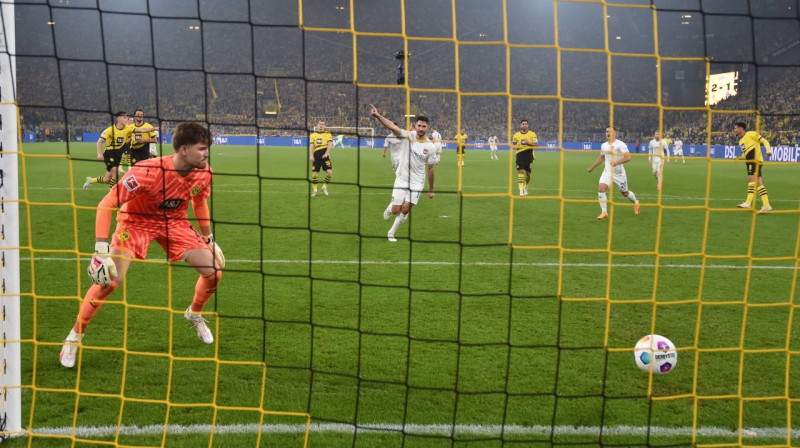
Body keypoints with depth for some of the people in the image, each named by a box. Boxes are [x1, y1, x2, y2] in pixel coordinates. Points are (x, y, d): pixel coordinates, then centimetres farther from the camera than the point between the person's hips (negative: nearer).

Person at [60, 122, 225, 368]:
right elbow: (106, 205, -31)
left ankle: (194, 314, 25)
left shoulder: (204, 173, -17)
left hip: (175, 222, 5)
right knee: (110, 280, -20)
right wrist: (101, 250, -36)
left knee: (214, 272, -7)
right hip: (136, 221, -5)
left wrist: (208, 237, 13)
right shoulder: (147, 172, -35)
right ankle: (75, 335, 2)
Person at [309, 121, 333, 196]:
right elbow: (311, 145, 6)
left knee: (329, 171, -14)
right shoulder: (313, 135, 15)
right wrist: (311, 155, -9)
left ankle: (324, 187, 7)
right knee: (315, 173, -2)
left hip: (325, 155, -1)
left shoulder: (328, 134, 10)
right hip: (316, 156, 1)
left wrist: (326, 153, -16)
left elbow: (330, 144, -1)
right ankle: (314, 190, 11)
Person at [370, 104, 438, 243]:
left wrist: (431, 190, 6)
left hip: (417, 182, 0)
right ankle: (389, 208, 35)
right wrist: (377, 115, -43)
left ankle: (391, 233, 15)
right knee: (396, 210, -4)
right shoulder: (408, 136, -11)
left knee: (406, 210, -8)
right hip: (402, 179, 0)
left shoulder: (430, 147, -8)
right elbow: (392, 127, -26)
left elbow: (430, 169, 1)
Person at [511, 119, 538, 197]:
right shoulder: (516, 135, 8)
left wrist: (529, 143, -18)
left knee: (528, 173, 4)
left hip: (529, 155, 0)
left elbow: (536, 144, -2)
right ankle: (521, 190, -14)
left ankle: (525, 186, 33)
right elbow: (513, 145, 15)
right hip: (520, 155, 0)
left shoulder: (532, 134, 4)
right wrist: (515, 146, -8)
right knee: (520, 171, -13)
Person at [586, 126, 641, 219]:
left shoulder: (620, 144, -12)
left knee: (625, 192, 11)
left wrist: (617, 162, -33)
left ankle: (636, 202, 44)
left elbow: (628, 157, -21)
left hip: (619, 173, -4)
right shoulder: (604, 145, 7)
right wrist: (591, 167, 22)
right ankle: (604, 212, -12)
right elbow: (601, 158, 23)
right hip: (607, 172, 4)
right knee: (601, 189, -18)